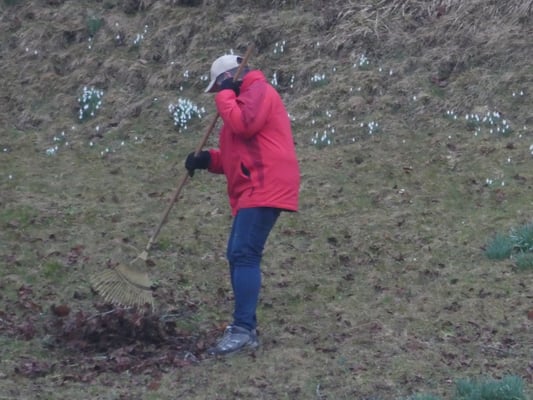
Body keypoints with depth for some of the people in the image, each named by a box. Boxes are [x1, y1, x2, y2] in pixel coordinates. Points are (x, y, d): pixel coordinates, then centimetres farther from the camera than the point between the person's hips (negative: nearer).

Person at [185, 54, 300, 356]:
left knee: (245, 255, -17)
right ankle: (245, 327, 15)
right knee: (239, 256, 12)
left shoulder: (259, 89, -5)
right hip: (254, 190, 11)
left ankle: (243, 330, -21)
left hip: (264, 188, -11)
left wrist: (225, 95, -6)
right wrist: (208, 159, 12)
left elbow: (243, 125, -23)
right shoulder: (248, 95, 28)